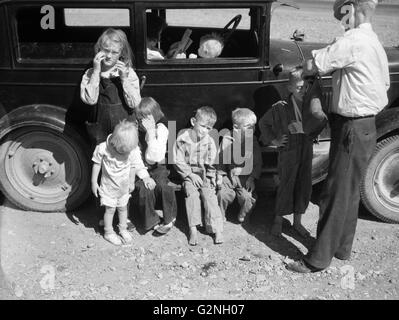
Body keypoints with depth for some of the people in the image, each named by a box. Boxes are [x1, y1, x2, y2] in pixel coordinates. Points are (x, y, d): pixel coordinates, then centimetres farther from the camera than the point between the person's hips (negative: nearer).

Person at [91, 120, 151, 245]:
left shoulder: (133, 150, -21)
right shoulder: (103, 148, -26)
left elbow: (133, 166, -4)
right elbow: (97, 164, -10)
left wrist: (131, 182, 6)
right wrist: (94, 182, -5)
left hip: (124, 187, 2)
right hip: (108, 186, -2)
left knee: (123, 207, 19)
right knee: (110, 209, 9)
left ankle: (123, 229, 41)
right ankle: (108, 232, 30)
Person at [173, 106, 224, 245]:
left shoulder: (210, 141, -3)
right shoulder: (182, 139, -7)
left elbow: (213, 162, -4)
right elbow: (178, 161, -6)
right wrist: (190, 174, -13)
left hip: (205, 174, 1)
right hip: (188, 173, -1)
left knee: (209, 194, -19)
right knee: (192, 193, -24)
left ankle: (217, 229, -14)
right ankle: (193, 229, -20)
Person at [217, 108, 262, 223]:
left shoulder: (253, 141, -2)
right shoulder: (227, 139, -5)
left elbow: (257, 163, 3)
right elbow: (220, 159, 1)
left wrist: (252, 178, -6)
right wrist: (219, 176, -4)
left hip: (246, 178, 1)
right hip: (229, 176, 0)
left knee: (248, 198, -17)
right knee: (223, 194, -19)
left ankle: (242, 217, 15)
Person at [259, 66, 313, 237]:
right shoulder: (281, 108, -13)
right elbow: (263, 123, 1)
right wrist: (273, 140, -1)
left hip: (307, 150, 4)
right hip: (288, 152, -4)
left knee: (304, 186, 10)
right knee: (286, 186, 4)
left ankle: (297, 222, 27)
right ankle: (278, 220, 23)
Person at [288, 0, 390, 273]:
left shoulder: (353, 40, -17)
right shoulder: (375, 43, 14)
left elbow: (314, 65, -17)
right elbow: (384, 84, 19)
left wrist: (301, 70, 6)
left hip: (352, 129, -10)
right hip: (365, 125, 10)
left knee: (336, 195, -4)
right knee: (350, 191, 17)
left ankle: (318, 259, 5)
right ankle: (342, 248, 30)